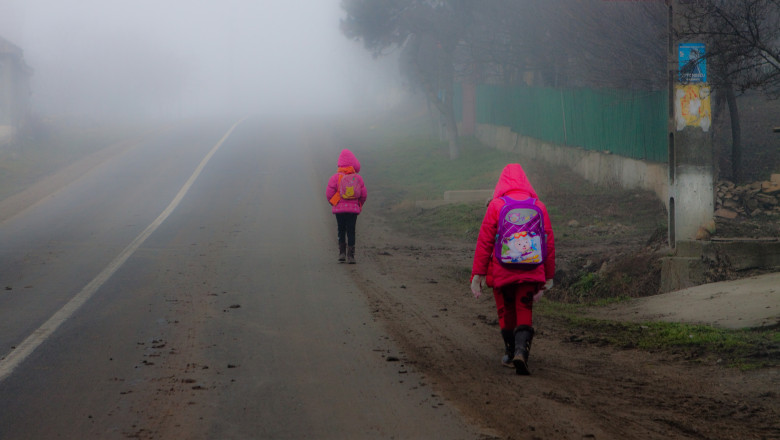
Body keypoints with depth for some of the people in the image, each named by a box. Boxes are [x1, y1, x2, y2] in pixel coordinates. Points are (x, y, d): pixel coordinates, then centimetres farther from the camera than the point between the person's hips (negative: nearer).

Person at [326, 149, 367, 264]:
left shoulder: (335, 178, -6)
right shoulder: (358, 178, 0)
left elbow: (329, 194, -6)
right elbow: (364, 195, 2)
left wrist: (334, 203, 13)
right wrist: (359, 205, 20)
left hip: (339, 208, -1)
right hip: (353, 208, 1)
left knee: (341, 231, 12)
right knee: (351, 232, 4)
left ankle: (342, 253, 5)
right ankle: (350, 256, 0)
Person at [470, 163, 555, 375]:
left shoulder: (496, 205, -3)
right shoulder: (539, 207, 4)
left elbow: (484, 242, -4)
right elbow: (549, 244, 7)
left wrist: (478, 274, 0)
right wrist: (548, 277, 15)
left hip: (501, 272, -1)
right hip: (530, 273, 1)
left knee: (506, 313, 16)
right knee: (525, 314, 1)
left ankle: (510, 354, 28)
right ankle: (521, 351, -22)